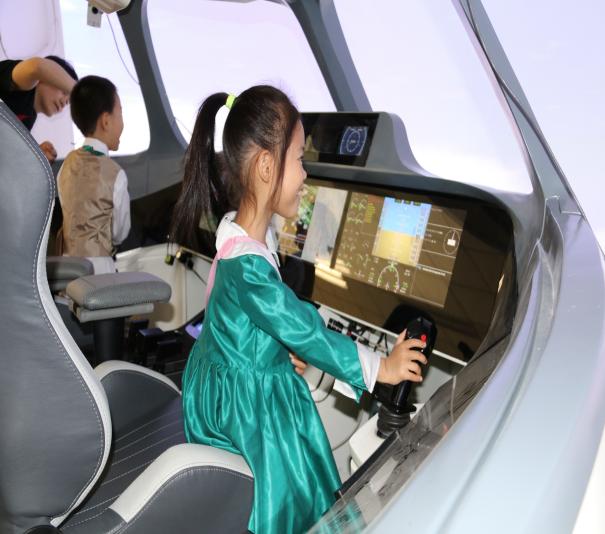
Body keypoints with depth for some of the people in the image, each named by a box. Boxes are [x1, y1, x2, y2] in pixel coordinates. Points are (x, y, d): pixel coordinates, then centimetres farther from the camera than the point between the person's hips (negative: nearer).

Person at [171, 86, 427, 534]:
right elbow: (307, 333, -28)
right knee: (287, 497, 15)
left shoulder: (240, 230, -7)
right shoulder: (248, 267, -36)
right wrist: (380, 368, -18)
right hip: (249, 400, -8)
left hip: (223, 379, 8)